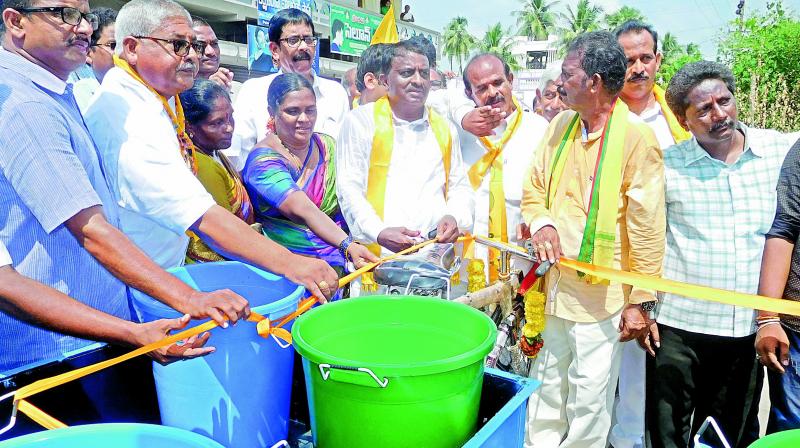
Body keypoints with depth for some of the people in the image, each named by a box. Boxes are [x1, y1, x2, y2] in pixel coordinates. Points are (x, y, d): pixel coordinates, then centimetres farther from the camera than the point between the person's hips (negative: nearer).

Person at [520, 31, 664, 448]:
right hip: (553, 289, 6)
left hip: (600, 296, -5)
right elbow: (533, 189, 14)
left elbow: (647, 228, -11)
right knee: (545, 391, 18)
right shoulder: (560, 125, 6)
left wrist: (641, 302, -10)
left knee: (588, 402, 8)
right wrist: (541, 223, -8)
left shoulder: (636, 138, -12)